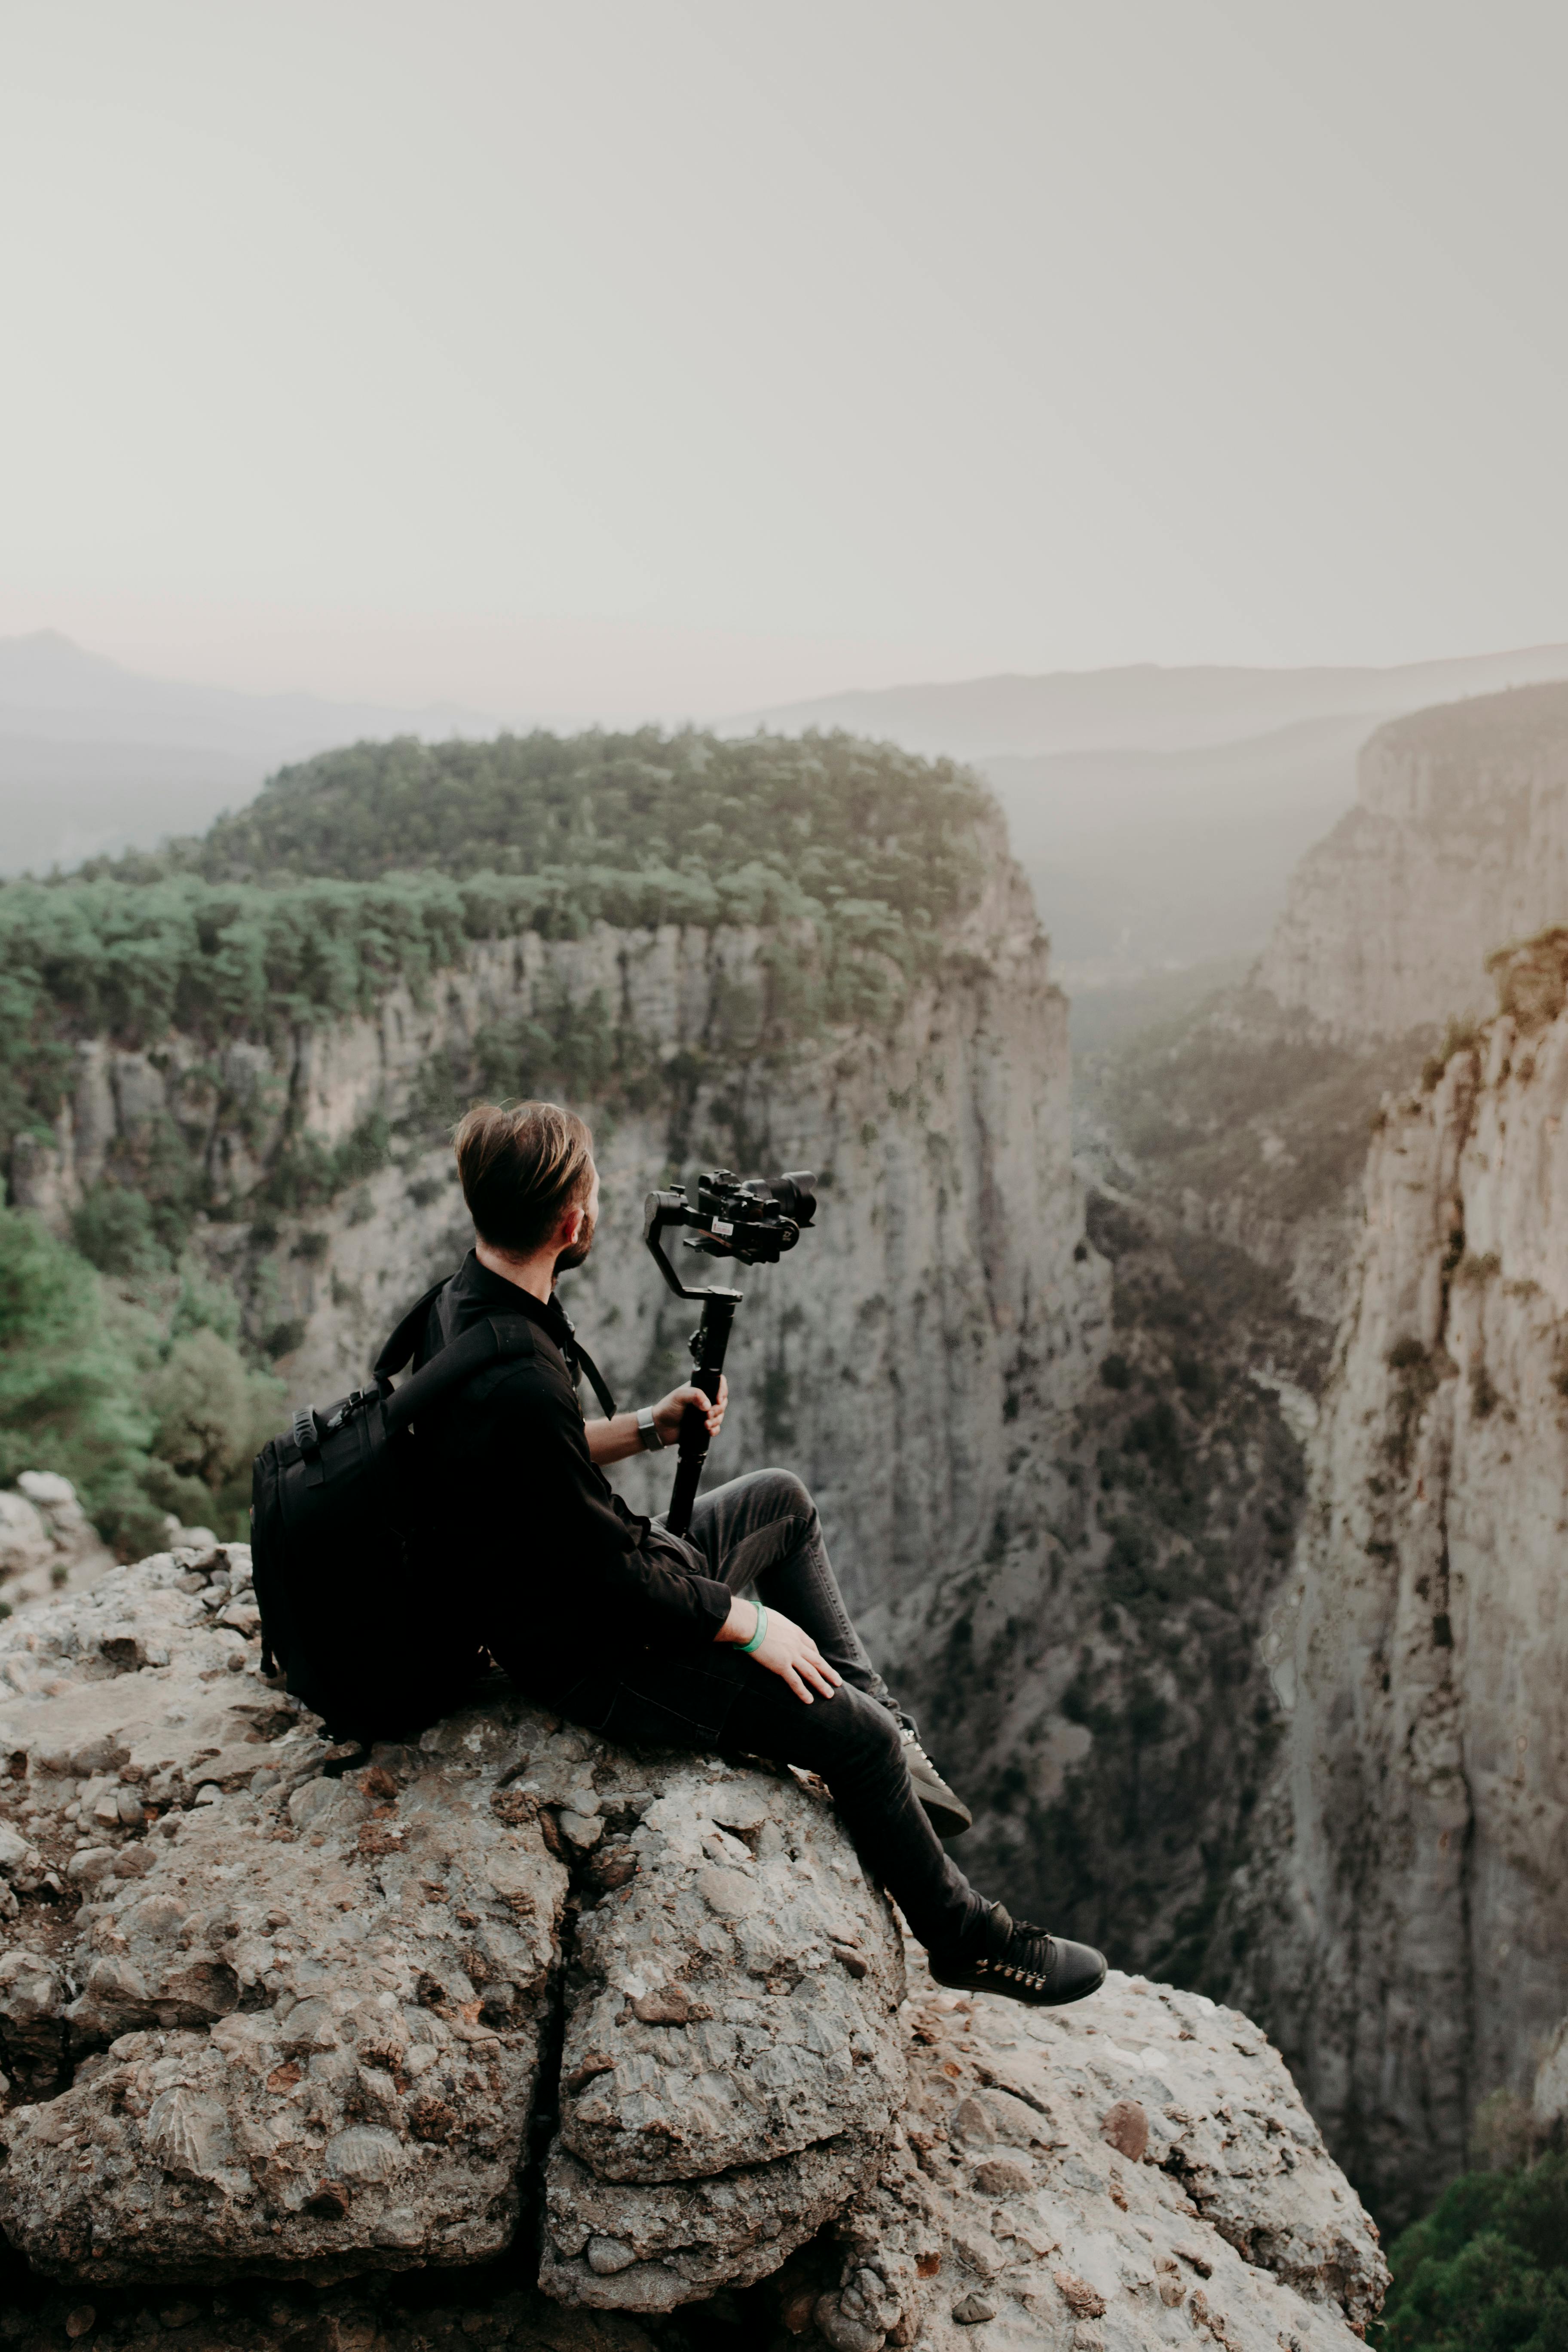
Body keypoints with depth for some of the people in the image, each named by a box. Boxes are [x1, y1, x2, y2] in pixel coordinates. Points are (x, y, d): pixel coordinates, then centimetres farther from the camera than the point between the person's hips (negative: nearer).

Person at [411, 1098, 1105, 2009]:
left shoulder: (465, 1301, -5)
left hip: (582, 1583, 10)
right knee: (856, 1733, -10)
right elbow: (607, 1570, -26)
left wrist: (645, 1429, 3)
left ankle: (887, 1727, 26)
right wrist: (748, 1623, -13)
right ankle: (964, 1936, 16)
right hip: (591, 1656, -10)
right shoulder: (516, 1389, -36)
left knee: (782, 1499, 24)